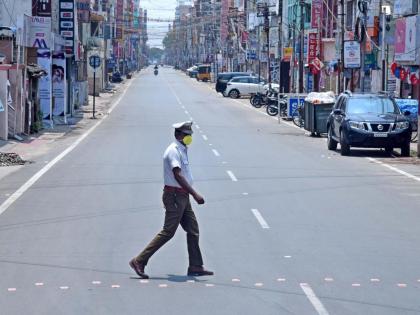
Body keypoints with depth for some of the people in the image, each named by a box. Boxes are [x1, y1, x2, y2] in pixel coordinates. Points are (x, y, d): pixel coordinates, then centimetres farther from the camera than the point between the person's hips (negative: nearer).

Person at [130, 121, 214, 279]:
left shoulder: (181, 150, 17)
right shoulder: (173, 150, -14)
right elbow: (177, 175, -24)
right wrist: (195, 194, -27)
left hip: (182, 197, 10)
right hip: (175, 195, -10)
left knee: (193, 230, 8)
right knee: (168, 232, -9)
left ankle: (195, 267, 11)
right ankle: (139, 261, -6)